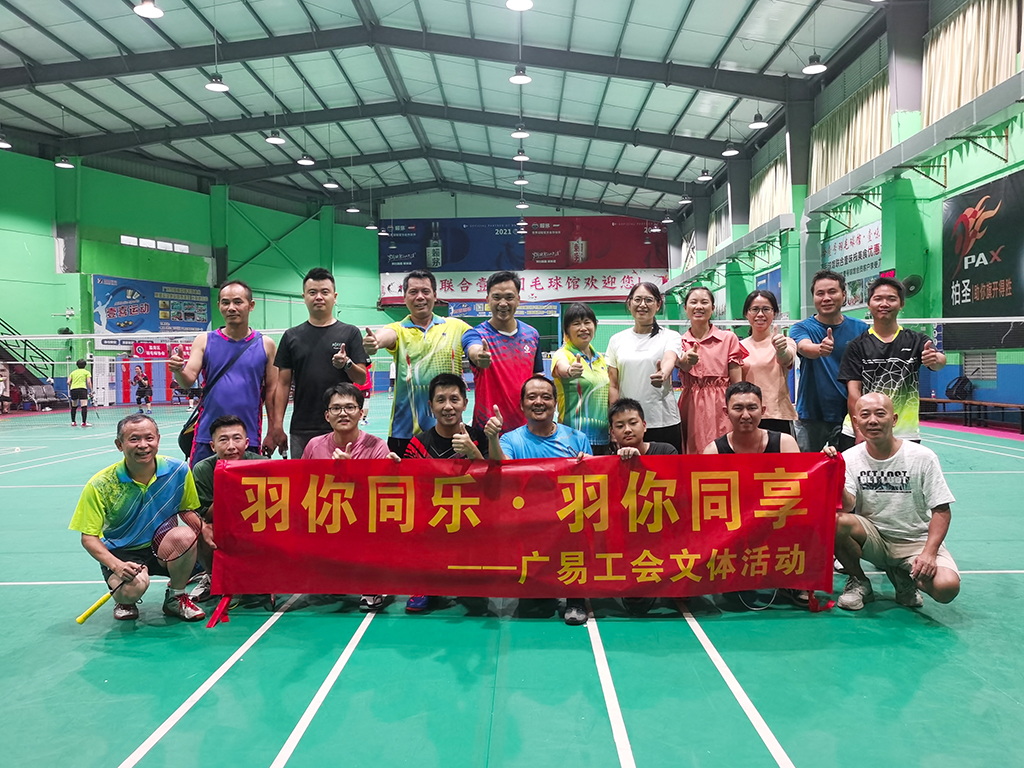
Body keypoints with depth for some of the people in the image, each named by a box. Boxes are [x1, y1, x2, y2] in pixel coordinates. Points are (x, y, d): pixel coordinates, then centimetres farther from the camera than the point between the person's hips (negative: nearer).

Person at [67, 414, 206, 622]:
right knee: (133, 587, -35)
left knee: (184, 534, -33)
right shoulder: (99, 485, -14)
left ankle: (176, 597, -4)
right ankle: (124, 601, 9)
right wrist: (116, 565, -27)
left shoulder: (178, 471, -10)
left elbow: (187, 510, 5)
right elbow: (89, 538, -9)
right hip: (120, 553, -2)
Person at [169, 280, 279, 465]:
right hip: (206, 437, 0)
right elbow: (188, 382, -2)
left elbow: (271, 390, 5)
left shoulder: (265, 344, 4)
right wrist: (178, 371, -25)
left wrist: (273, 432, 2)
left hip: (249, 439, 0)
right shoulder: (204, 341, 5)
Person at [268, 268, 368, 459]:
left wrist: (347, 364, -20)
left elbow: (362, 379, 1)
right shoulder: (292, 336, 9)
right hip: (301, 430, 2)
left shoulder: (350, 333, 4)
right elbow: (283, 384, 8)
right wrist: (278, 426, 1)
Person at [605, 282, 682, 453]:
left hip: (663, 422, -2)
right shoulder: (617, 340, 8)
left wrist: (663, 374, -42)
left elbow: (669, 360, -19)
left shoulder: (670, 336, 2)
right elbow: (613, 385, 8)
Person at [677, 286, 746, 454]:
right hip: (691, 409, 2)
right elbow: (681, 365, -13)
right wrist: (687, 361, -36)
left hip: (721, 409, -1)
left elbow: (736, 383, 2)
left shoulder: (728, 338, 5)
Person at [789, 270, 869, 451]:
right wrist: (820, 348, -47)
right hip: (811, 420, -1)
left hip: (849, 416, 1)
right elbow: (804, 347, -24)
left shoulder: (860, 328, 4)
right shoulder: (801, 328, -1)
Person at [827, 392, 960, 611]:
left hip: (915, 540, -1)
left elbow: (941, 510, -7)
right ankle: (858, 582, -2)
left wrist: (929, 553, -19)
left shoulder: (922, 457, -8)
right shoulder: (850, 458, -6)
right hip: (872, 538, 1)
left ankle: (902, 575, 8)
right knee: (837, 521, -31)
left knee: (947, 586, -29)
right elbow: (847, 507, -17)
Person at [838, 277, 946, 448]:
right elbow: (853, 391, -4)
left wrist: (936, 359, -38)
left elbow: (940, 361, -14)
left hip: (904, 435, 1)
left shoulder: (916, 341, 6)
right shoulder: (857, 346, 3)